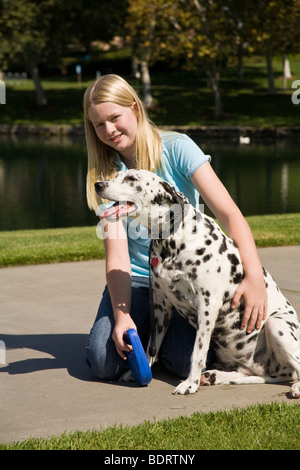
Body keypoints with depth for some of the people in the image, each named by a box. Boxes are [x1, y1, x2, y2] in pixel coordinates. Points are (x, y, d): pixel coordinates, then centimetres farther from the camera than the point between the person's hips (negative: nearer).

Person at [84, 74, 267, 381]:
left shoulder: (176, 149, -8)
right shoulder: (106, 174, 0)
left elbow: (229, 214, -16)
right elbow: (117, 254, -9)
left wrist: (254, 277, -31)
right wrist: (122, 316, -25)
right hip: (135, 280, 2)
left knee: (188, 363, -25)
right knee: (105, 362, -20)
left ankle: (165, 334, 10)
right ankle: (144, 329, 12)